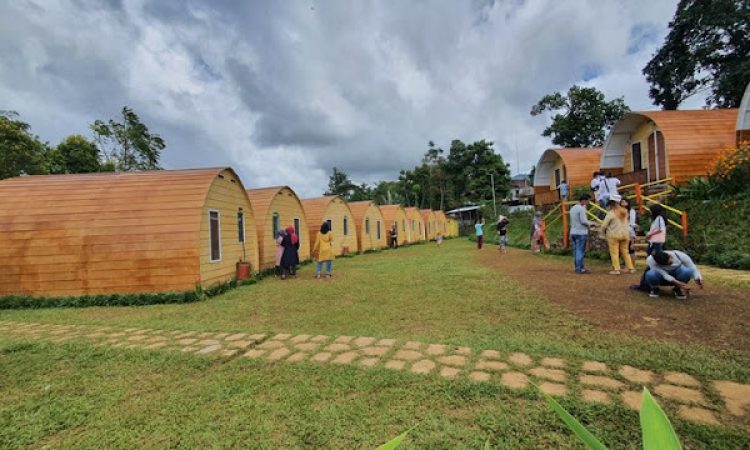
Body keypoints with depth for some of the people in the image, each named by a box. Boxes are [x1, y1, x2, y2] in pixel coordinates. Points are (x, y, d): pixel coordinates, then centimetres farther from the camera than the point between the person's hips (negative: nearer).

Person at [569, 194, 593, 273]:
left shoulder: (573, 208, 14)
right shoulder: (581, 208, -13)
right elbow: (583, 221, -18)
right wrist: (590, 224, 1)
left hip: (573, 232, 8)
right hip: (581, 233, -8)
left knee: (576, 250, 11)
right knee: (580, 251, -4)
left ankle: (577, 267, 16)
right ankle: (579, 268, -2)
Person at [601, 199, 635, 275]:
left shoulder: (610, 213, -12)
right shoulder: (624, 212, 11)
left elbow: (604, 225, -11)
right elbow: (626, 224, 15)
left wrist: (604, 232, 6)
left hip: (614, 235, -7)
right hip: (625, 234, 7)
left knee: (614, 253, -2)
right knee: (625, 252, 17)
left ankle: (616, 270, -2)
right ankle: (631, 268, 20)